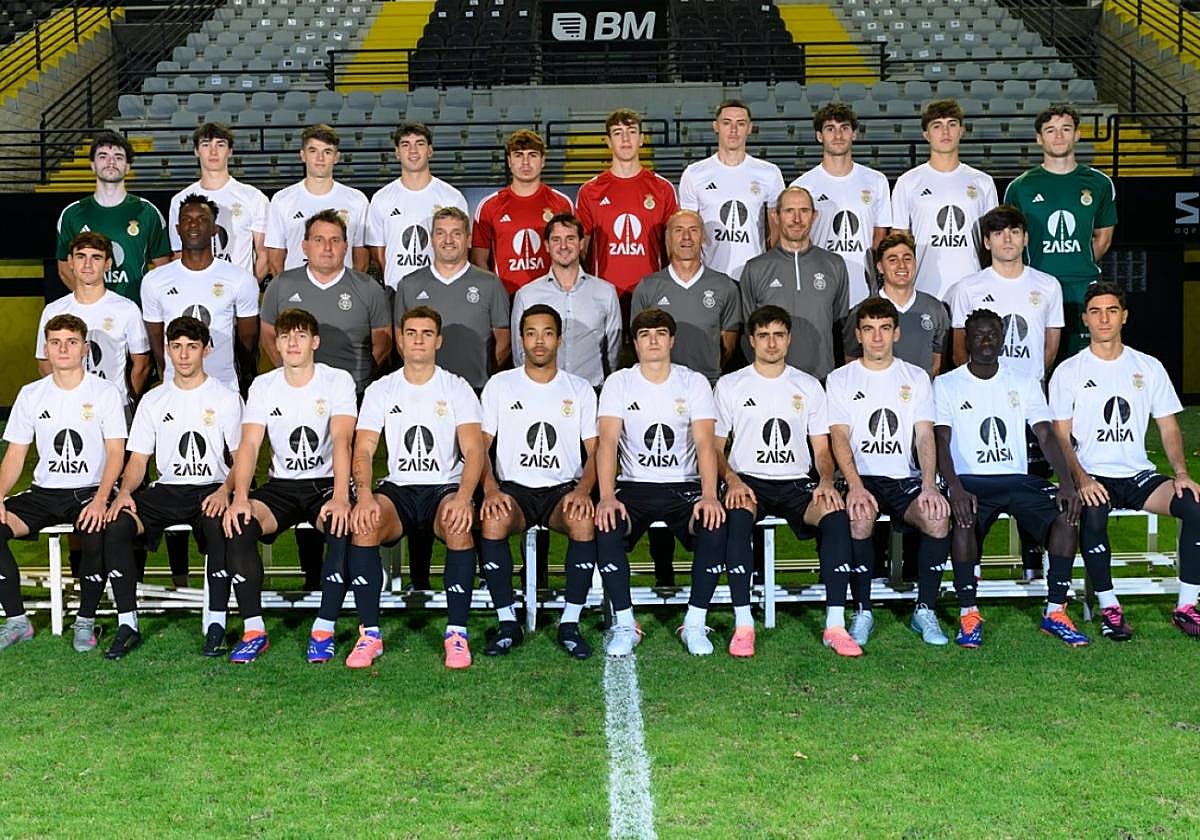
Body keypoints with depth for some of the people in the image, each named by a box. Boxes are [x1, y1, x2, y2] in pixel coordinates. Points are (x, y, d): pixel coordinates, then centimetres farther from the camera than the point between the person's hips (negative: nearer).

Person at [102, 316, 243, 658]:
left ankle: (216, 624, -26)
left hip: (210, 489, -3)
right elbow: (138, 459, 12)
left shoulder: (226, 398, 6)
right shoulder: (153, 400, 14)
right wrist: (125, 491, -10)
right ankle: (128, 625, -17)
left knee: (220, 525, -38)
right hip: (166, 489, 3)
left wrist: (224, 490, -19)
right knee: (115, 525, -25)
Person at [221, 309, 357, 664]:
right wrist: (240, 497, -24)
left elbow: (342, 440, -19)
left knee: (344, 527, -34)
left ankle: (324, 630, -22)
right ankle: (254, 630, -18)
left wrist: (340, 497, -34)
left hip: (326, 484, -3)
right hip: (281, 486, 3)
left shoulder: (338, 381, -5)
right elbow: (249, 445, -6)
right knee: (237, 524, -26)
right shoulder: (263, 386, 4)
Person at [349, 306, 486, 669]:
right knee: (362, 525, -30)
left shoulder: (457, 388, 4)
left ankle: (457, 632, -26)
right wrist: (365, 496, -20)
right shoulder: (380, 390, 9)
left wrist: (463, 498, -26)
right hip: (398, 489, 2)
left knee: (459, 525, -36)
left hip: (446, 486, -1)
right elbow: (363, 450, 0)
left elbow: (474, 451, -6)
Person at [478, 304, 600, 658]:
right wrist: (491, 490, -15)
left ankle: (570, 624, -21)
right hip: (513, 487, 0)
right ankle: (507, 624, -20)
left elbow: (595, 451, 6)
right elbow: (480, 445, 3)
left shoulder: (580, 389, 11)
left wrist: (583, 490, -14)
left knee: (585, 521, -34)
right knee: (492, 522, -34)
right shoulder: (500, 385, 9)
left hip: (563, 489, 0)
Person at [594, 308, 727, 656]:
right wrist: (607, 496, -26)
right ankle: (624, 624, -14)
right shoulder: (619, 383, 2)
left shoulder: (694, 382, 2)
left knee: (715, 528, -29)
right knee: (606, 528, -30)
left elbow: (705, 443, -9)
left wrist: (709, 495, -26)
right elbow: (608, 442, -9)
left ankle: (695, 624, -12)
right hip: (634, 486, 0)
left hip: (685, 486, 0)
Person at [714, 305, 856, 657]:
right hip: (748, 481, -1)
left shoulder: (808, 386, 14)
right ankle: (743, 624, -32)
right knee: (736, 517, -37)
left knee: (836, 515, -30)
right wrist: (732, 480, -13)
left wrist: (826, 481, -10)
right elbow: (715, 447, 7)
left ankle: (835, 624, -27)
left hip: (796, 483, 2)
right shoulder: (730, 385, 10)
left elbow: (822, 449, 12)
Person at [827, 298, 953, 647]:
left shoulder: (916, 378, 13)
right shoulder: (840, 379, 8)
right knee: (860, 519, -34)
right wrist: (856, 486, -22)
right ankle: (862, 612, -17)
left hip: (906, 478, 2)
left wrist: (929, 485, -15)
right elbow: (840, 437, -4)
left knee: (938, 519, -29)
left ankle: (925, 610, -11)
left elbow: (925, 435, 3)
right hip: (861, 477, -1)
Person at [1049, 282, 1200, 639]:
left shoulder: (1149, 367, 11)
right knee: (1092, 514, -36)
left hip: (1139, 475, 3)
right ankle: (1109, 608, -21)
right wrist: (1082, 480, -18)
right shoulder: (1068, 372, 3)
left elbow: (1169, 427, 11)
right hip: (1092, 477, -3)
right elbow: (1061, 437, -1)